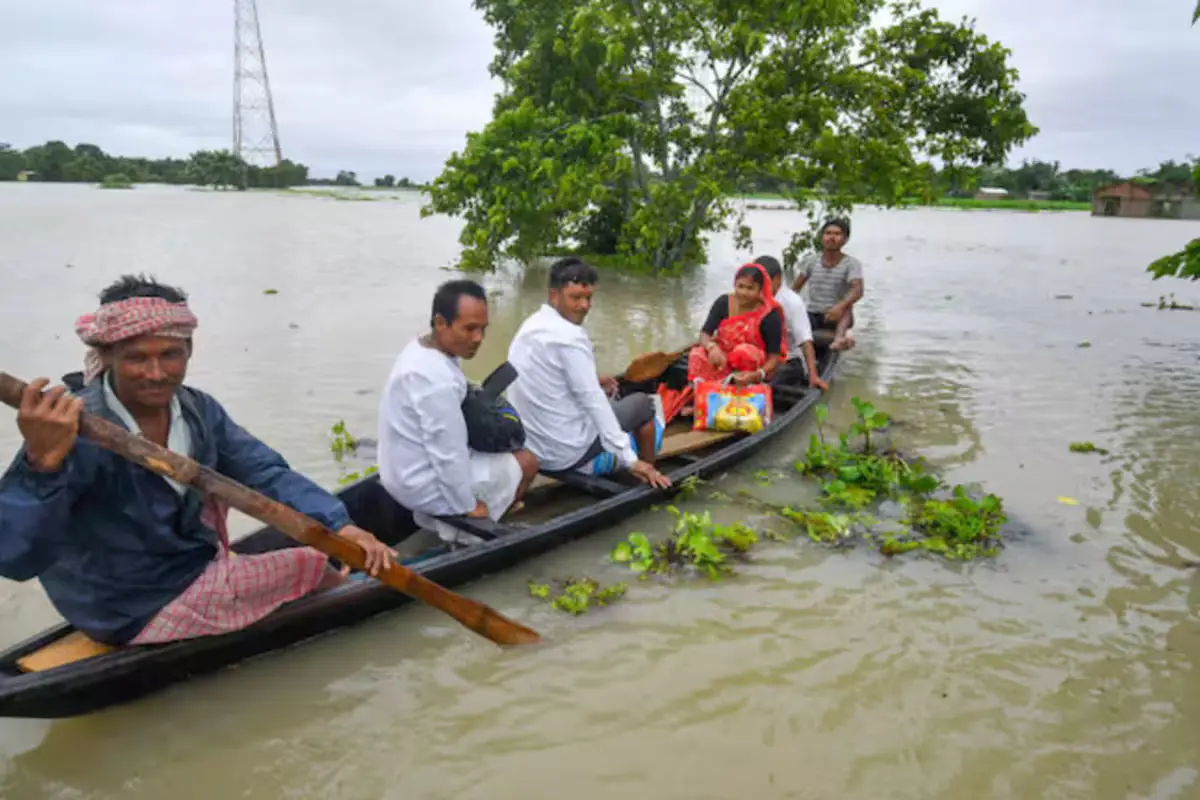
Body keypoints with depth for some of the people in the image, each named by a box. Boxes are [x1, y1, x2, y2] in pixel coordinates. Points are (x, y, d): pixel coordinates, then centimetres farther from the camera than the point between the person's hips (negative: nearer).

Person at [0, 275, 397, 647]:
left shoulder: (196, 410, -9)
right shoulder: (75, 430, -30)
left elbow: (267, 474, -11)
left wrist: (340, 526, -26)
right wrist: (41, 463, -55)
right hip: (136, 615, -7)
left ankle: (219, 574, 34)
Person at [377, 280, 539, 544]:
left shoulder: (421, 348, 0)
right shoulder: (437, 379, -31)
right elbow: (449, 455, -25)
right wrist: (468, 507, -14)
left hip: (404, 473, 9)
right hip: (424, 486, -9)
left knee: (502, 450, 26)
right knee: (526, 461, 2)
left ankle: (439, 516, 19)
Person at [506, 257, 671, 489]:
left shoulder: (530, 325, 7)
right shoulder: (569, 335, -21)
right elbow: (592, 400, -23)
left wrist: (591, 380, 20)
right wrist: (630, 459, -21)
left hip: (531, 448, 9)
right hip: (568, 453, -9)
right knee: (642, 403, 12)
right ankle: (649, 477, 29)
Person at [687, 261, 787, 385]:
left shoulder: (770, 315, -18)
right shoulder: (723, 302, -9)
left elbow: (774, 356, -17)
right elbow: (704, 334, -11)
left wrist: (757, 375, -37)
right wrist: (712, 347, -36)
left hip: (752, 368, -3)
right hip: (724, 359, 3)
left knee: (744, 351, -35)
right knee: (697, 355, -26)